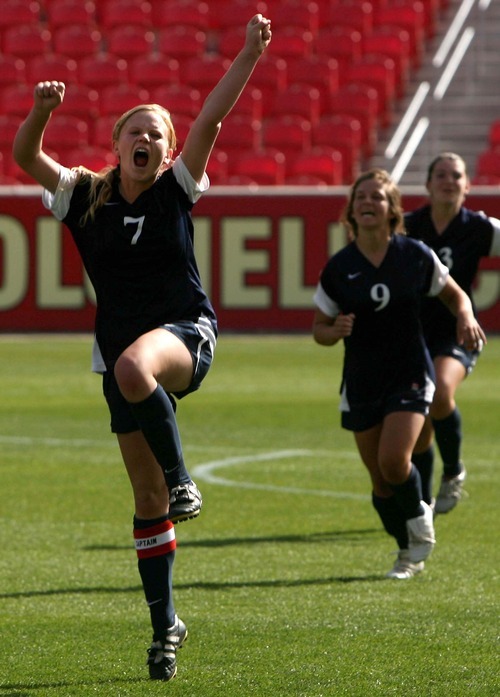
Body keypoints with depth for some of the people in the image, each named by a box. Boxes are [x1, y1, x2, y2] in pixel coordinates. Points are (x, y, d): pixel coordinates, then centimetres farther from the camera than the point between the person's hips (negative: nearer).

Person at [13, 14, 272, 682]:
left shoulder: (176, 189, 1)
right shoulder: (83, 196, 5)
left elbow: (212, 116, -8)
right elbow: (25, 156, -5)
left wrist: (250, 56, -16)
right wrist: (42, 110, -22)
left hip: (185, 333, -3)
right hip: (120, 348, 3)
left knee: (134, 368, -41)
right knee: (146, 498, 5)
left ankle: (182, 477, -23)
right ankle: (165, 626, 14)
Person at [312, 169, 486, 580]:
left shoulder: (416, 256, -5)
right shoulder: (339, 268, -3)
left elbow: (455, 295, 10)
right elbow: (319, 329, 6)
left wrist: (466, 317, -11)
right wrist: (336, 330, -17)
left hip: (409, 376, -2)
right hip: (361, 383, 2)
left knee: (394, 461, -22)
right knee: (381, 482, 5)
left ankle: (419, 519, 9)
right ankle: (410, 550, 28)